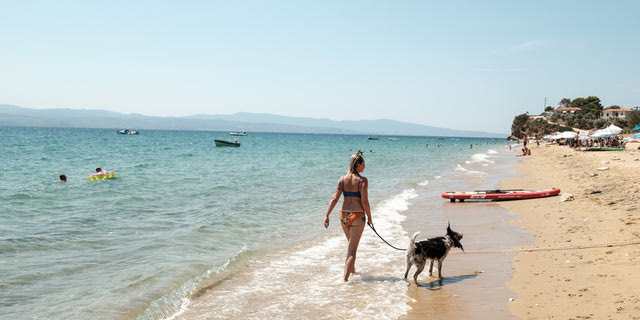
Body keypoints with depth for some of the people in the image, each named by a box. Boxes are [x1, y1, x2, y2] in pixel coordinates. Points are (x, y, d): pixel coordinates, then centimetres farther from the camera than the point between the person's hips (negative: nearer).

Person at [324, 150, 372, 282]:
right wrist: (369, 217, -1)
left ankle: (352, 269, 42)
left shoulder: (343, 179, 2)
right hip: (357, 216, -5)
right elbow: (365, 202, -14)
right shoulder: (362, 180, -11)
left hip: (344, 215, 5)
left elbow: (334, 198, -4)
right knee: (352, 249, 0)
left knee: (351, 243, 27)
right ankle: (345, 278, -8)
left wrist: (327, 215, -3)